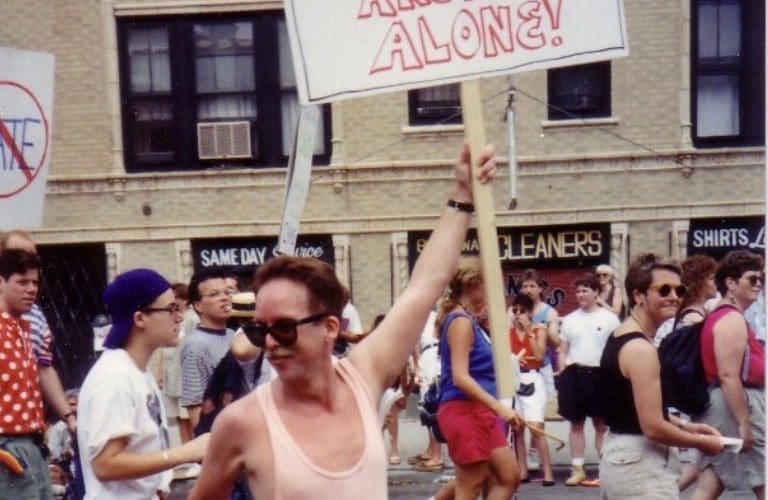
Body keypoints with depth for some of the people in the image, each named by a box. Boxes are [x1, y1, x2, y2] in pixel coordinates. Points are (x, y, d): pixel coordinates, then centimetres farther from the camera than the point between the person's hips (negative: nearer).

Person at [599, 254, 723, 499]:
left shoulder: (619, 337, 10)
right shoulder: (640, 348, -21)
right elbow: (653, 427, -24)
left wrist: (684, 426, 12)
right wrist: (701, 442, -9)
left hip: (619, 455, 11)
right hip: (640, 463, -10)